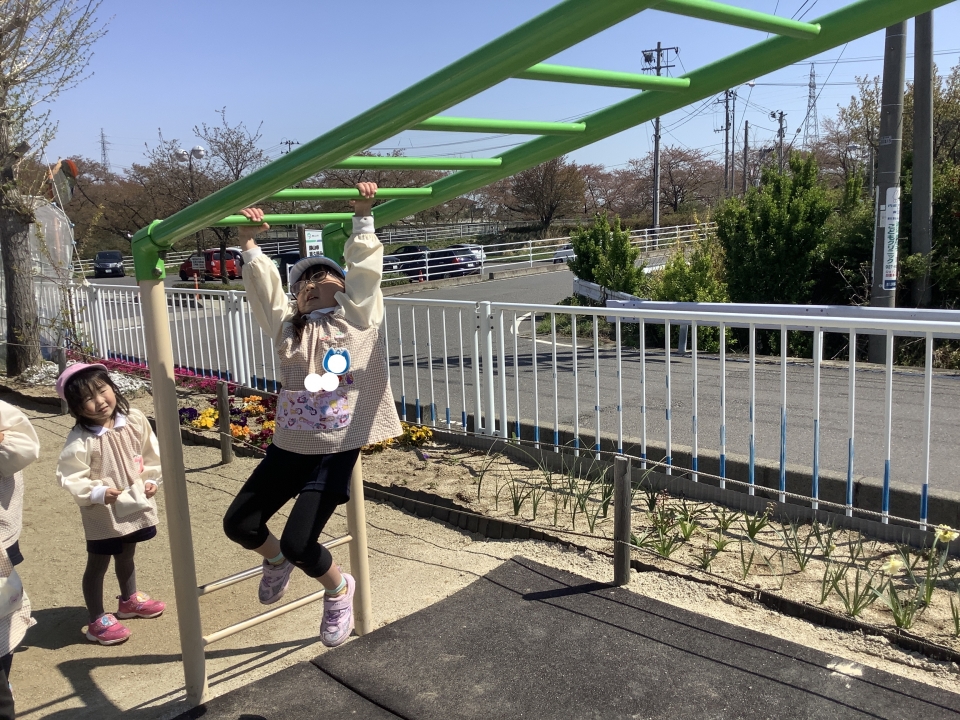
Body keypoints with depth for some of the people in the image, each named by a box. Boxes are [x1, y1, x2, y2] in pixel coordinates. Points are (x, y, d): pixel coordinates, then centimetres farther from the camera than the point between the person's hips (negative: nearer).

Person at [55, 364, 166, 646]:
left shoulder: (135, 419, -9)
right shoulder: (81, 440, -24)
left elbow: (150, 453, 4)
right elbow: (69, 477, -21)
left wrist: (151, 479, -4)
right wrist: (97, 493, -31)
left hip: (135, 504, 5)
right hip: (102, 512, -5)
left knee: (126, 556, 26)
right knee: (97, 565, 9)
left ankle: (129, 600, 48)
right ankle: (98, 620, 24)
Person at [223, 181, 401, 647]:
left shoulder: (359, 317, 0)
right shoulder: (288, 326, 8)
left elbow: (364, 267, -6)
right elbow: (263, 286, 0)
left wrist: (362, 216, -7)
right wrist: (248, 243, -11)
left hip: (335, 453, -5)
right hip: (288, 448, 5)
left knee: (299, 543, -11)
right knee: (239, 524, 4)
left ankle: (338, 590, 22)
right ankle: (276, 559, 39)